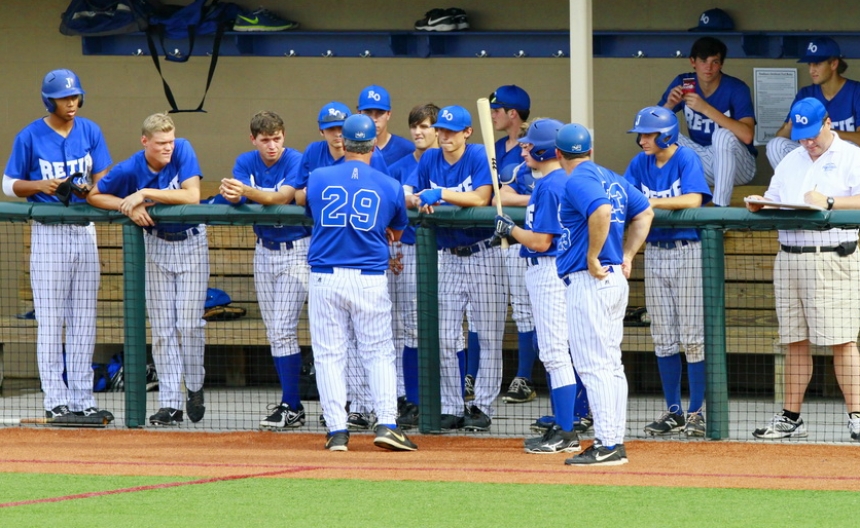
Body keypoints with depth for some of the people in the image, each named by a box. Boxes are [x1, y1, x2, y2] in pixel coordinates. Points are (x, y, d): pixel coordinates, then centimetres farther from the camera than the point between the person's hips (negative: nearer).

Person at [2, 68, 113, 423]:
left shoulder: (90, 132, 5)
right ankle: (55, 402, -2)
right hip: (48, 234, -4)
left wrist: (90, 188, -18)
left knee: (84, 321, 7)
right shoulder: (30, 137, -4)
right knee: (50, 321, -4)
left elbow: (105, 178, 4)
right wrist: (40, 186, -18)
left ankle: (83, 400, 12)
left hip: (85, 232, 4)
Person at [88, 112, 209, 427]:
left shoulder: (183, 151, -17)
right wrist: (128, 207, -21)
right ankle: (169, 403, 1)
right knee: (162, 329, -1)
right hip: (156, 245, 1)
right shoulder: (130, 169, -15)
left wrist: (145, 194, -26)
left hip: (191, 244, -1)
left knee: (189, 324, -8)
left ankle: (195, 387, 14)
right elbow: (94, 196, -4)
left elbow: (192, 196, -25)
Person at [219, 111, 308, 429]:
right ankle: (291, 403, 13)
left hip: (296, 250, -6)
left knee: (283, 329, -13)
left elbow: (283, 197, -32)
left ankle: (290, 408, -10)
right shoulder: (246, 163, 1)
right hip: (264, 250, 6)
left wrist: (247, 191, -49)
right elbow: (236, 199, -16)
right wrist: (231, 193, -41)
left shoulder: (295, 161, -15)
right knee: (274, 332, 7)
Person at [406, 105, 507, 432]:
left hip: (485, 256, -5)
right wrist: (419, 201, -23)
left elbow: (481, 198, -23)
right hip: (449, 258, 5)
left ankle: (482, 408, 5)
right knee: (446, 339, 3)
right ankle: (452, 409, 9)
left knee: (488, 337, -1)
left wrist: (440, 194, -27)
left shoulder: (480, 157, -10)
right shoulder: (430, 160, 5)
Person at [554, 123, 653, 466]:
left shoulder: (577, 181, -12)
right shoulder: (612, 179, 15)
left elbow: (601, 211, -31)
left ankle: (607, 446, -12)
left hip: (588, 282, -9)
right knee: (611, 365, 13)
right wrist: (626, 256, 17)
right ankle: (615, 443, 16)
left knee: (594, 366, -9)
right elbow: (644, 212, 23)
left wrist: (592, 258, -22)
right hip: (615, 280, 9)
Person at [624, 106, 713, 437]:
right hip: (654, 253, 6)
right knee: (663, 337, 8)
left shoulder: (686, 160, -9)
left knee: (693, 335, -5)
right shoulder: (640, 163, 8)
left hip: (688, 251, -6)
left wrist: (653, 202, -25)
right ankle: (673, 412, 15)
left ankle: (697, 411, 1)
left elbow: (692, 200, -23)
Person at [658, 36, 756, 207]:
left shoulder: (736, 89, -16)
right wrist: (669, 105, -27)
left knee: (723, 135, -33)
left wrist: (706, 108, -37)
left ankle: (721, 207, -31)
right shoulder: (682, 83, -3)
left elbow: (747, 135, -31)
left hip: (737, 166, -4)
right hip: (702, 163, 4)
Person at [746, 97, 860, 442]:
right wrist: (759, 205, -2)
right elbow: (773, 199, 20)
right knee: (795, 343, 7)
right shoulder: (791, 161, 21)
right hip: (789, 259, 6)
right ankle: (790, 418, 10)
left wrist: (830, 202, -23)